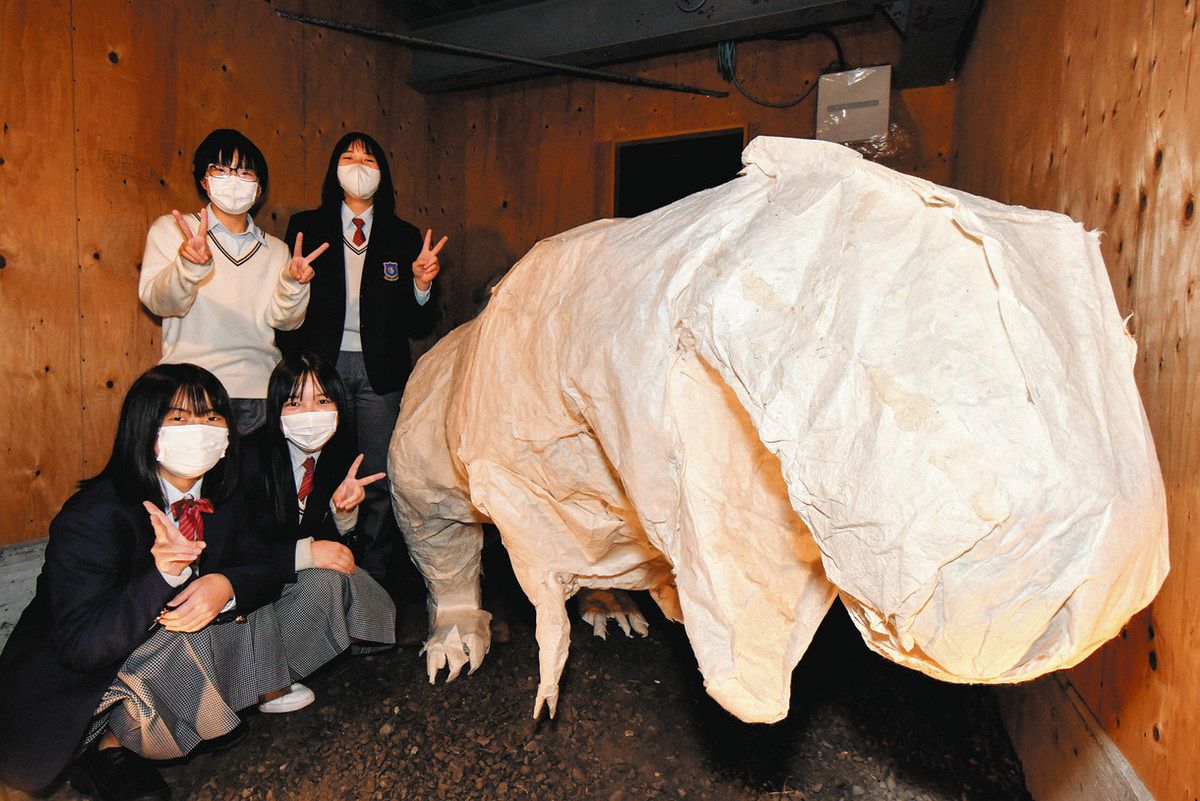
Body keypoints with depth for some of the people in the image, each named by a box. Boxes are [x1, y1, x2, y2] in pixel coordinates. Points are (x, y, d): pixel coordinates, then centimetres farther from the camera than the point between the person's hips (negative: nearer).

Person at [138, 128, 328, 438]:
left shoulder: (275, 250, 14)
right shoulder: (170, 230, 7)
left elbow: (283, 320, 2)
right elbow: (157, 301, -8)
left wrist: (292, 283, -17)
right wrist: (189, 267, -28)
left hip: (259, 390, 2)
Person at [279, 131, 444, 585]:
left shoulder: (404, 238, 10)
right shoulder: (306, 227, 9)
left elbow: (418, 327, 5)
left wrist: (422, 285, -10)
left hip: (381, 375, 0)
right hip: (323, 368, 0)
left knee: (379, 481, 1)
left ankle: (372, 580, 17)